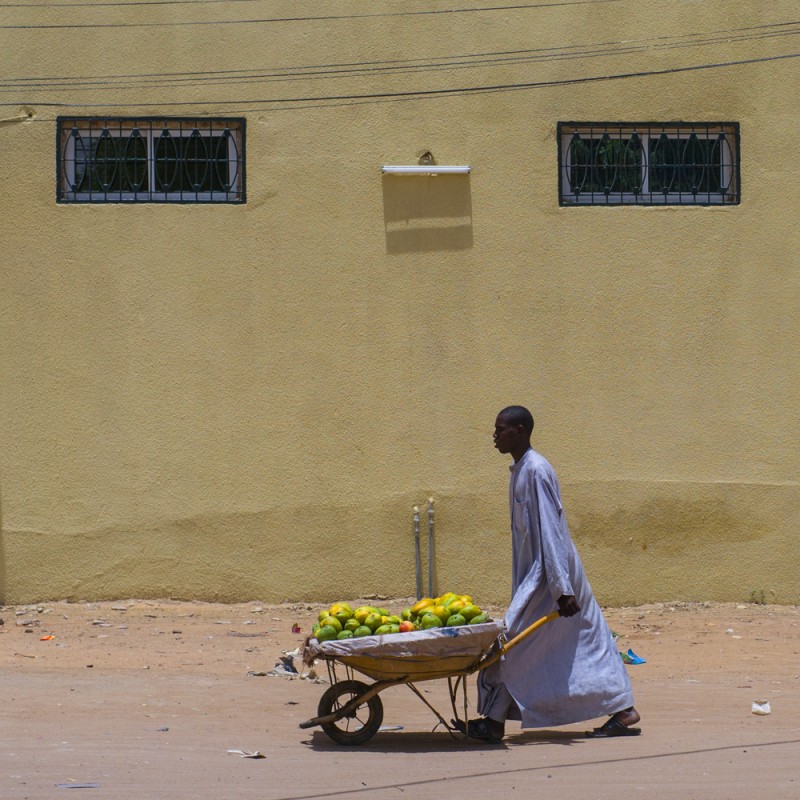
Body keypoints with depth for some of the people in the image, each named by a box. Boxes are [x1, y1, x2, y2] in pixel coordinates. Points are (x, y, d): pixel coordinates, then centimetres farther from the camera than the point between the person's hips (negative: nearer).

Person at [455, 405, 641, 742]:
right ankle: (622, 709, 12)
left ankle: (494, 720, 0)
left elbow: (550, 531, -21)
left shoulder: (536, 470, -17)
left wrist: (562, 590, -24)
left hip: (549, 573, -10)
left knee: (514, 641, -6)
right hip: (535, 571, 10)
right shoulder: (519, 470, 13)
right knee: (589, 642, 9)